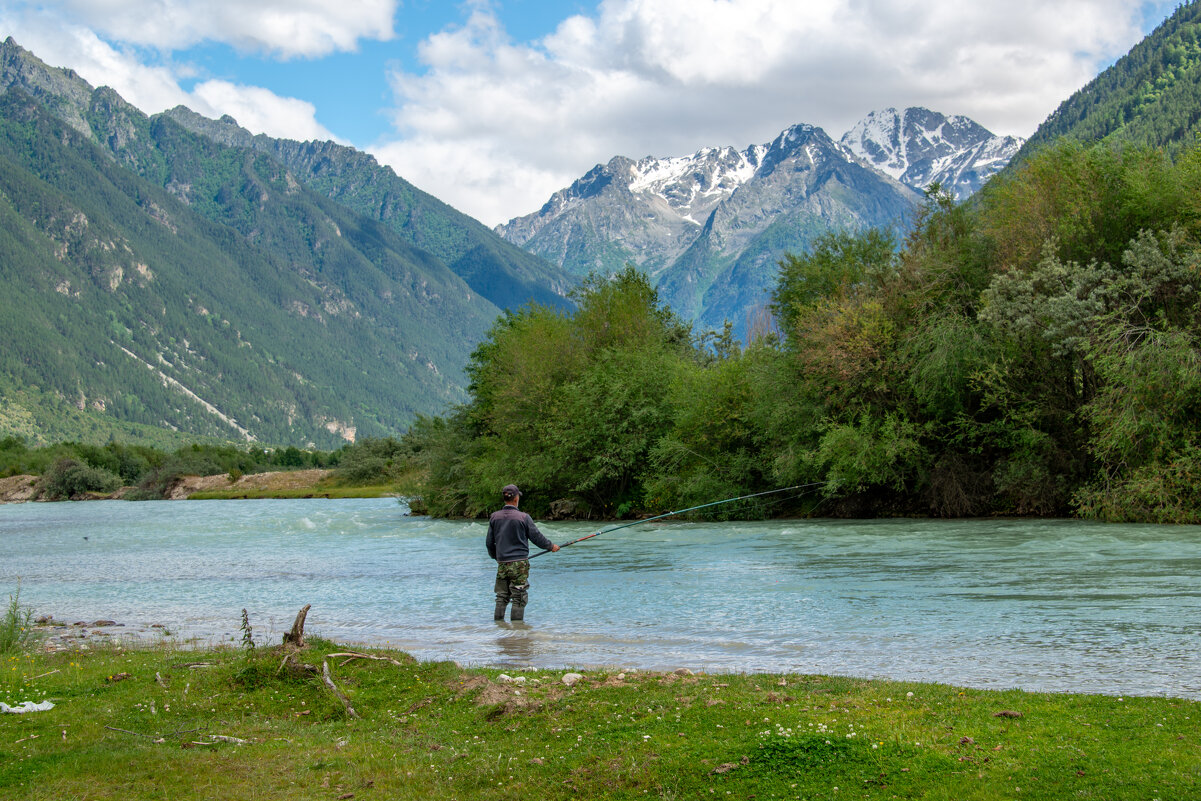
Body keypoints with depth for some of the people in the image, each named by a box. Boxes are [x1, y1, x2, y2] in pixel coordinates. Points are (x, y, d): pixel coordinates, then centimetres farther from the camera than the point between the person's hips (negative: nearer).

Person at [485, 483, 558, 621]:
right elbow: (537, 537, -1)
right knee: (519, 598, 0)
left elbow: (489, 543, 11)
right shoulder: (523, 517, -9)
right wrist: (551, 546, 17)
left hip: (502, 563, 4)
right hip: (519, 563, -4)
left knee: (501, 597, 11)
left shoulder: (494, 517, 3)